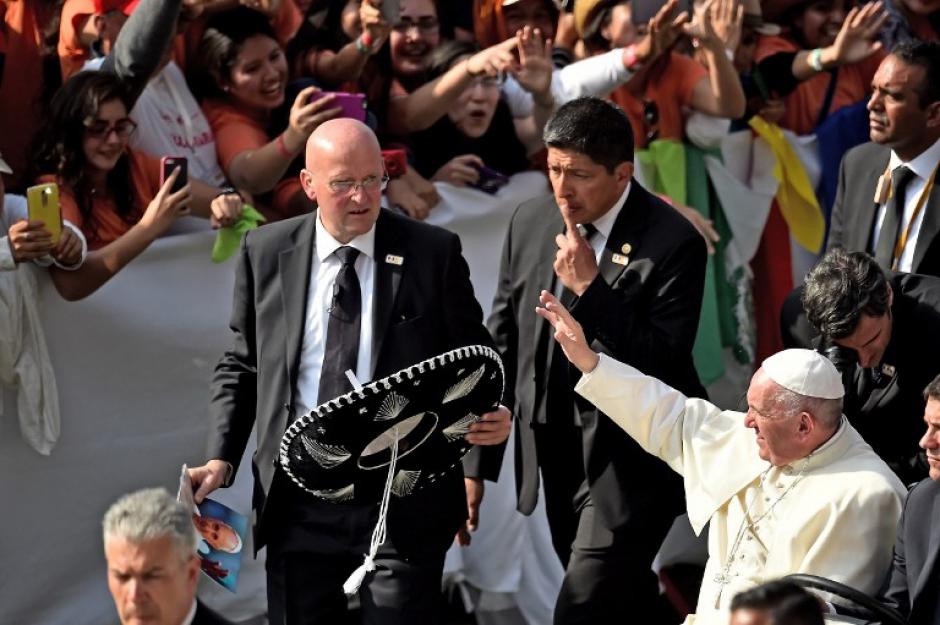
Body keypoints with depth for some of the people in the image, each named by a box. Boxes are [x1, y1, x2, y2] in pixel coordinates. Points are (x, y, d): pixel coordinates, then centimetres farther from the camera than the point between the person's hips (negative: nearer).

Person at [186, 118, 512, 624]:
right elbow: (242, 367, 13)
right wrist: (220, 459, 0)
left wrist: (477, 467, -14)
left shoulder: (433, 253, -1)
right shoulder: (266, 253, 5)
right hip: (299, 502, 2)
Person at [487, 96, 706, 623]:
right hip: (556, 449, 7)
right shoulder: (531, 222, 3)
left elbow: (664, 362, -22)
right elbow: (504, 334, 12)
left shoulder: (673, 243, -16)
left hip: (630, 460, -7)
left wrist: (590, 288, -25)